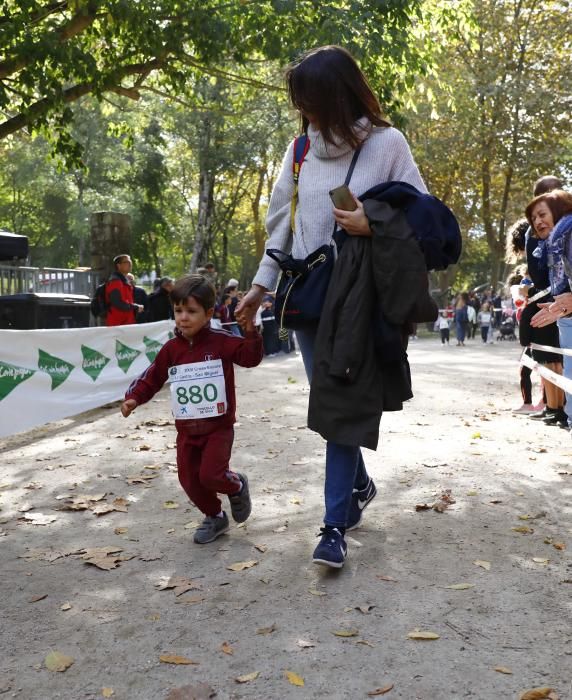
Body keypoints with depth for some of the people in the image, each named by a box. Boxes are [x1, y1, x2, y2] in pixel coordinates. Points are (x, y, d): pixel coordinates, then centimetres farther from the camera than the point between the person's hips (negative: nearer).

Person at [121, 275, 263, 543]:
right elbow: (152, 377, 6)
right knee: (190, 480, 7)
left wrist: (250, 331, -29)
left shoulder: (221, 341, -9)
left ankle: (237, 485, 21)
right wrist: (133, 398, -7)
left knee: (211, 475, -15)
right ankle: (214, 517, 31)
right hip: (186, 430, 5)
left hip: (219, 426, -4)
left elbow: (251, 357, -16)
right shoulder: (171, 348, 1)